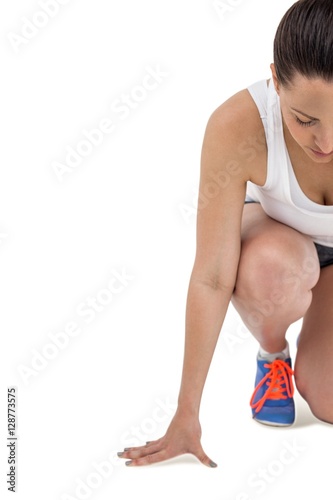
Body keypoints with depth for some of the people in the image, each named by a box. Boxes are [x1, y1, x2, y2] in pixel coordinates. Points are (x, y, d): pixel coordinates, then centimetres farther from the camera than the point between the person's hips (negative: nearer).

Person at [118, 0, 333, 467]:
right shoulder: (237, 126, -39)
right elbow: (212, 278, -33)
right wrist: (187, 415, -28)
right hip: (274, 231, 0)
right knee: (268, 269, -37)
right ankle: (272, 353, -3)